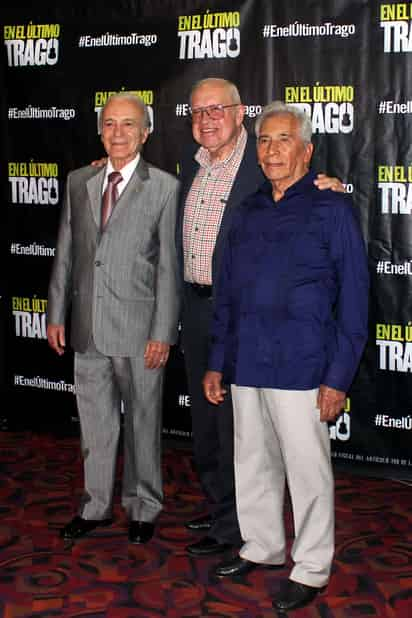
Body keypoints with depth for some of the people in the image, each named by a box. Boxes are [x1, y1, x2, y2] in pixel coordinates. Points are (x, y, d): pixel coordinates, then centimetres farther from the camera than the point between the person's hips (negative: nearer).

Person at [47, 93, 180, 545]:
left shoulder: (165, 187, -6)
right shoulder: (78, 182, 8)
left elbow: (169, 266, -8)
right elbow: (66, 252, 11)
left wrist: (163, 333, -11)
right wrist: (56, 314, 8)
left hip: (138, 328, -4)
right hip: (87, 328, 4)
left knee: (142, 423, 9)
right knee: (94, 423, 15)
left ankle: (143, 509, 26)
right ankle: (95, 506, 31)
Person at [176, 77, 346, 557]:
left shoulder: (264, 163, -12)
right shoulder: (190, 160, 9)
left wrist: (327, 189, -27)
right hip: (195, 303, 8)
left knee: (235, 420, 1)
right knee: (203, 414, 19)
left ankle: (234, 525, 15)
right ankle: (216, 503, 36)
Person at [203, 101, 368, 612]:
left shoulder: (331, 209, -5)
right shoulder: (247, 212, 12)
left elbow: (352, 301, -8)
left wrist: (338, 378, -12)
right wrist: (216, 362, 14)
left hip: (299, 368, -6)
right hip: (246, 366, 6)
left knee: (307, 472, 4)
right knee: (253, 464, 16)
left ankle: (311, 569, 20)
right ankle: (261, 547, 35)